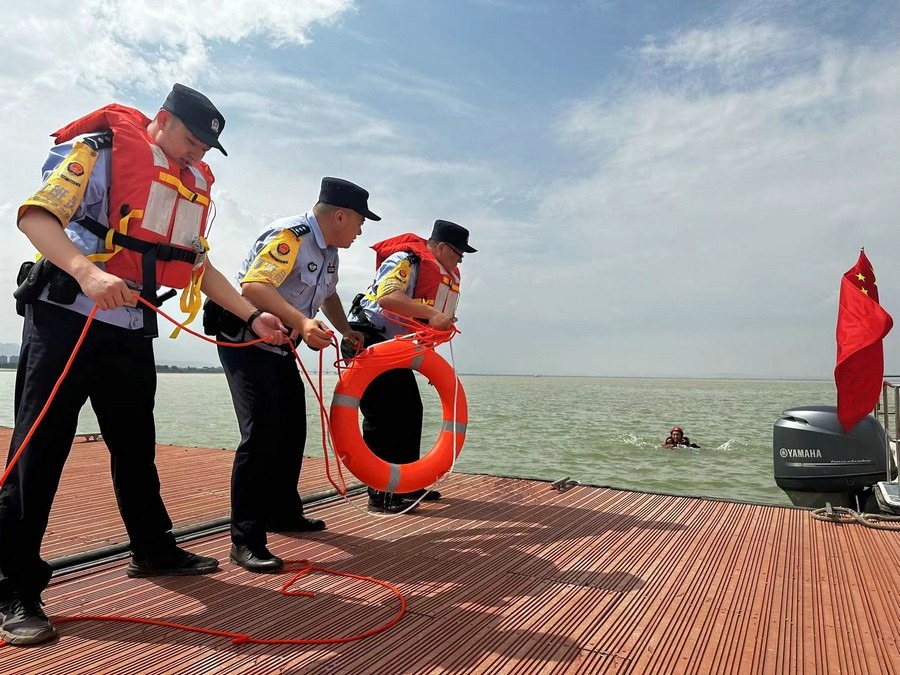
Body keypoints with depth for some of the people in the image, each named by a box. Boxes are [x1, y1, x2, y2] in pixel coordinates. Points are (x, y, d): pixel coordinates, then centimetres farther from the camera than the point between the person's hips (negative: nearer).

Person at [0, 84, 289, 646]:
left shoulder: (191, 184, 15)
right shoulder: (101, 150, -5)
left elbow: (199, 264, 16)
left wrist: (253, 316, 8)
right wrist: (88, 272, -34)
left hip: (132, 329, 7)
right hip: (67, 318, -6)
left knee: (136, 445, 15)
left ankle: (155, 550, 30)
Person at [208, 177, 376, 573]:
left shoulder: (328, 250, 9)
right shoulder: (290, 236, -21)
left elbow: (328, 295, 26)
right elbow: (254, 285, -35)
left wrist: (347, 332, 16)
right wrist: (302, 322, -47)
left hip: (280, 347, 10)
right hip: (246, 340, -10)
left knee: (292, 430, 13)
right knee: (262, 432, -19)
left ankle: (282, 512, 30)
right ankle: (246, 541, -12)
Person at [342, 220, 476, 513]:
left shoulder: (447, 276, 13)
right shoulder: (406, 259, -15)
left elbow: (432, 325, 16)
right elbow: (387, 296, -33)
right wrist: (431, 313, -37)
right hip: (366, 340, -10)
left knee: (410, 411, 10)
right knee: (382, 415, -10)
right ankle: (380, 493, -3)